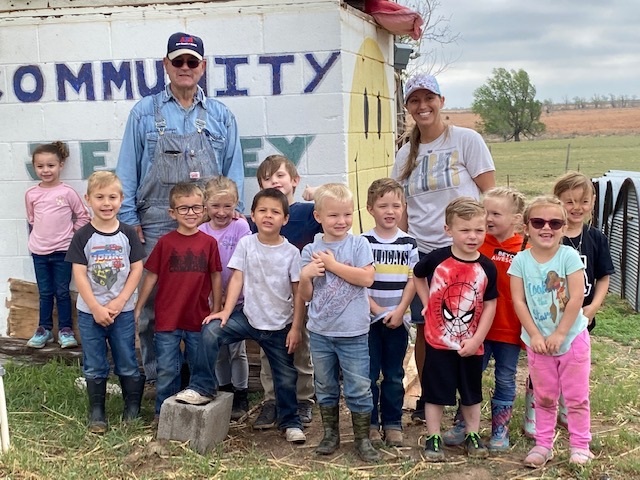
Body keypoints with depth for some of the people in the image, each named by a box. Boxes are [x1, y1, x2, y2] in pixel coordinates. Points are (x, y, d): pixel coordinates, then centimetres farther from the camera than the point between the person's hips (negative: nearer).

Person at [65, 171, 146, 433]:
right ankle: (96, 413, 21)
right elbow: (79, 274, -7)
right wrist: (96, 308, -12)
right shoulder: (83, 236, -5)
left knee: (127, 364, 8)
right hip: (89, 312, 0)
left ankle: (133, 409, 21)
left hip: (123, 311, 0)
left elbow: (137, 269, -2)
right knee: (94, 367, 9)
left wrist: (118, 302, -10)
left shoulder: (128, 234, -2)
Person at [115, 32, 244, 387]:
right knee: (154, 300, 3)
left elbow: (234, 171, 10)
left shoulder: (221, 116, 11)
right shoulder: (145, 112, 7)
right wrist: (129, 219, -1)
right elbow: (127, 170, 5)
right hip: (157, 225, -1)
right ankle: (156, 375, 14)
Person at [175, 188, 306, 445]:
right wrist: (226, 312, -18)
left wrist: (295, 328, -8)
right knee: (211, 330, -22)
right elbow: (237, 279, -8)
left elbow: (298, 293, -5)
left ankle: (290, 422, 30)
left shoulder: (291, 253, -8)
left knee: (286, 377, 8)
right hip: (248, 316, 1)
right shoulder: (245, 244, -5)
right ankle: (202, 387, -10)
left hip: (280, 325, 0)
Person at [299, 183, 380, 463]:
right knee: (325, 388, 16)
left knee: (359, 389, 3)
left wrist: (332, 264, -17)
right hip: (320, 332, 3)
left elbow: (367, 278, -19)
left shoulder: (359, 244, -5)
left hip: (353, 333, -3)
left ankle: (362, 439, 17)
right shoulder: (310, 251, 1)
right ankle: (330, 434, 31)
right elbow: (306, 296, 5)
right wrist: (305, 277, -16)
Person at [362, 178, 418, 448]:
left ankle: (393, 423, 20)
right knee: (369, 374, 4)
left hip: (398, 320, 2)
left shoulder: (408, 244, 2)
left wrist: (399, 311, -11)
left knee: (394, 375, 9)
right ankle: (370, 424, 15)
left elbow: (412, 281, -1)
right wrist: (375, 308, -14)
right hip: (368, 319, -1)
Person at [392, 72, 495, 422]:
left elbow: (492, 195, -4)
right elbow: (401, 209, 14)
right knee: (425, 328, 9)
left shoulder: (467, 140, -3)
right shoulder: (405, 154, 10)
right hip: (422, 253, 4)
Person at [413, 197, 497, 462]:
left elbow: (490, 306, -4)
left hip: (471, 344, 2)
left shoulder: (487, 267, -8)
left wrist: (476, 339, -9)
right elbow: (417, 276, 9)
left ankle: (472, 435, 34)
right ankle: (433, 438, 22)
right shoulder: (436, 259, -13)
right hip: (439, 340, -2)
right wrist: (427, 303, 0)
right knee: (435, 391, 8)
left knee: (472, 391, 17)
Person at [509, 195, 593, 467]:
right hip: (537, 341, 2)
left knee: (577, 396, 9)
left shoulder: (569, 256, -13)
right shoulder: (520, 261, -7)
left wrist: (559, 334, -16)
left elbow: (576, 298, -16)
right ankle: (543, 445, 26)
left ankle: (580, 445, 23)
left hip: (572, 337, -2)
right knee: (544, 397, 14)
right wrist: (535, 335, -13)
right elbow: (518, 301, -8)